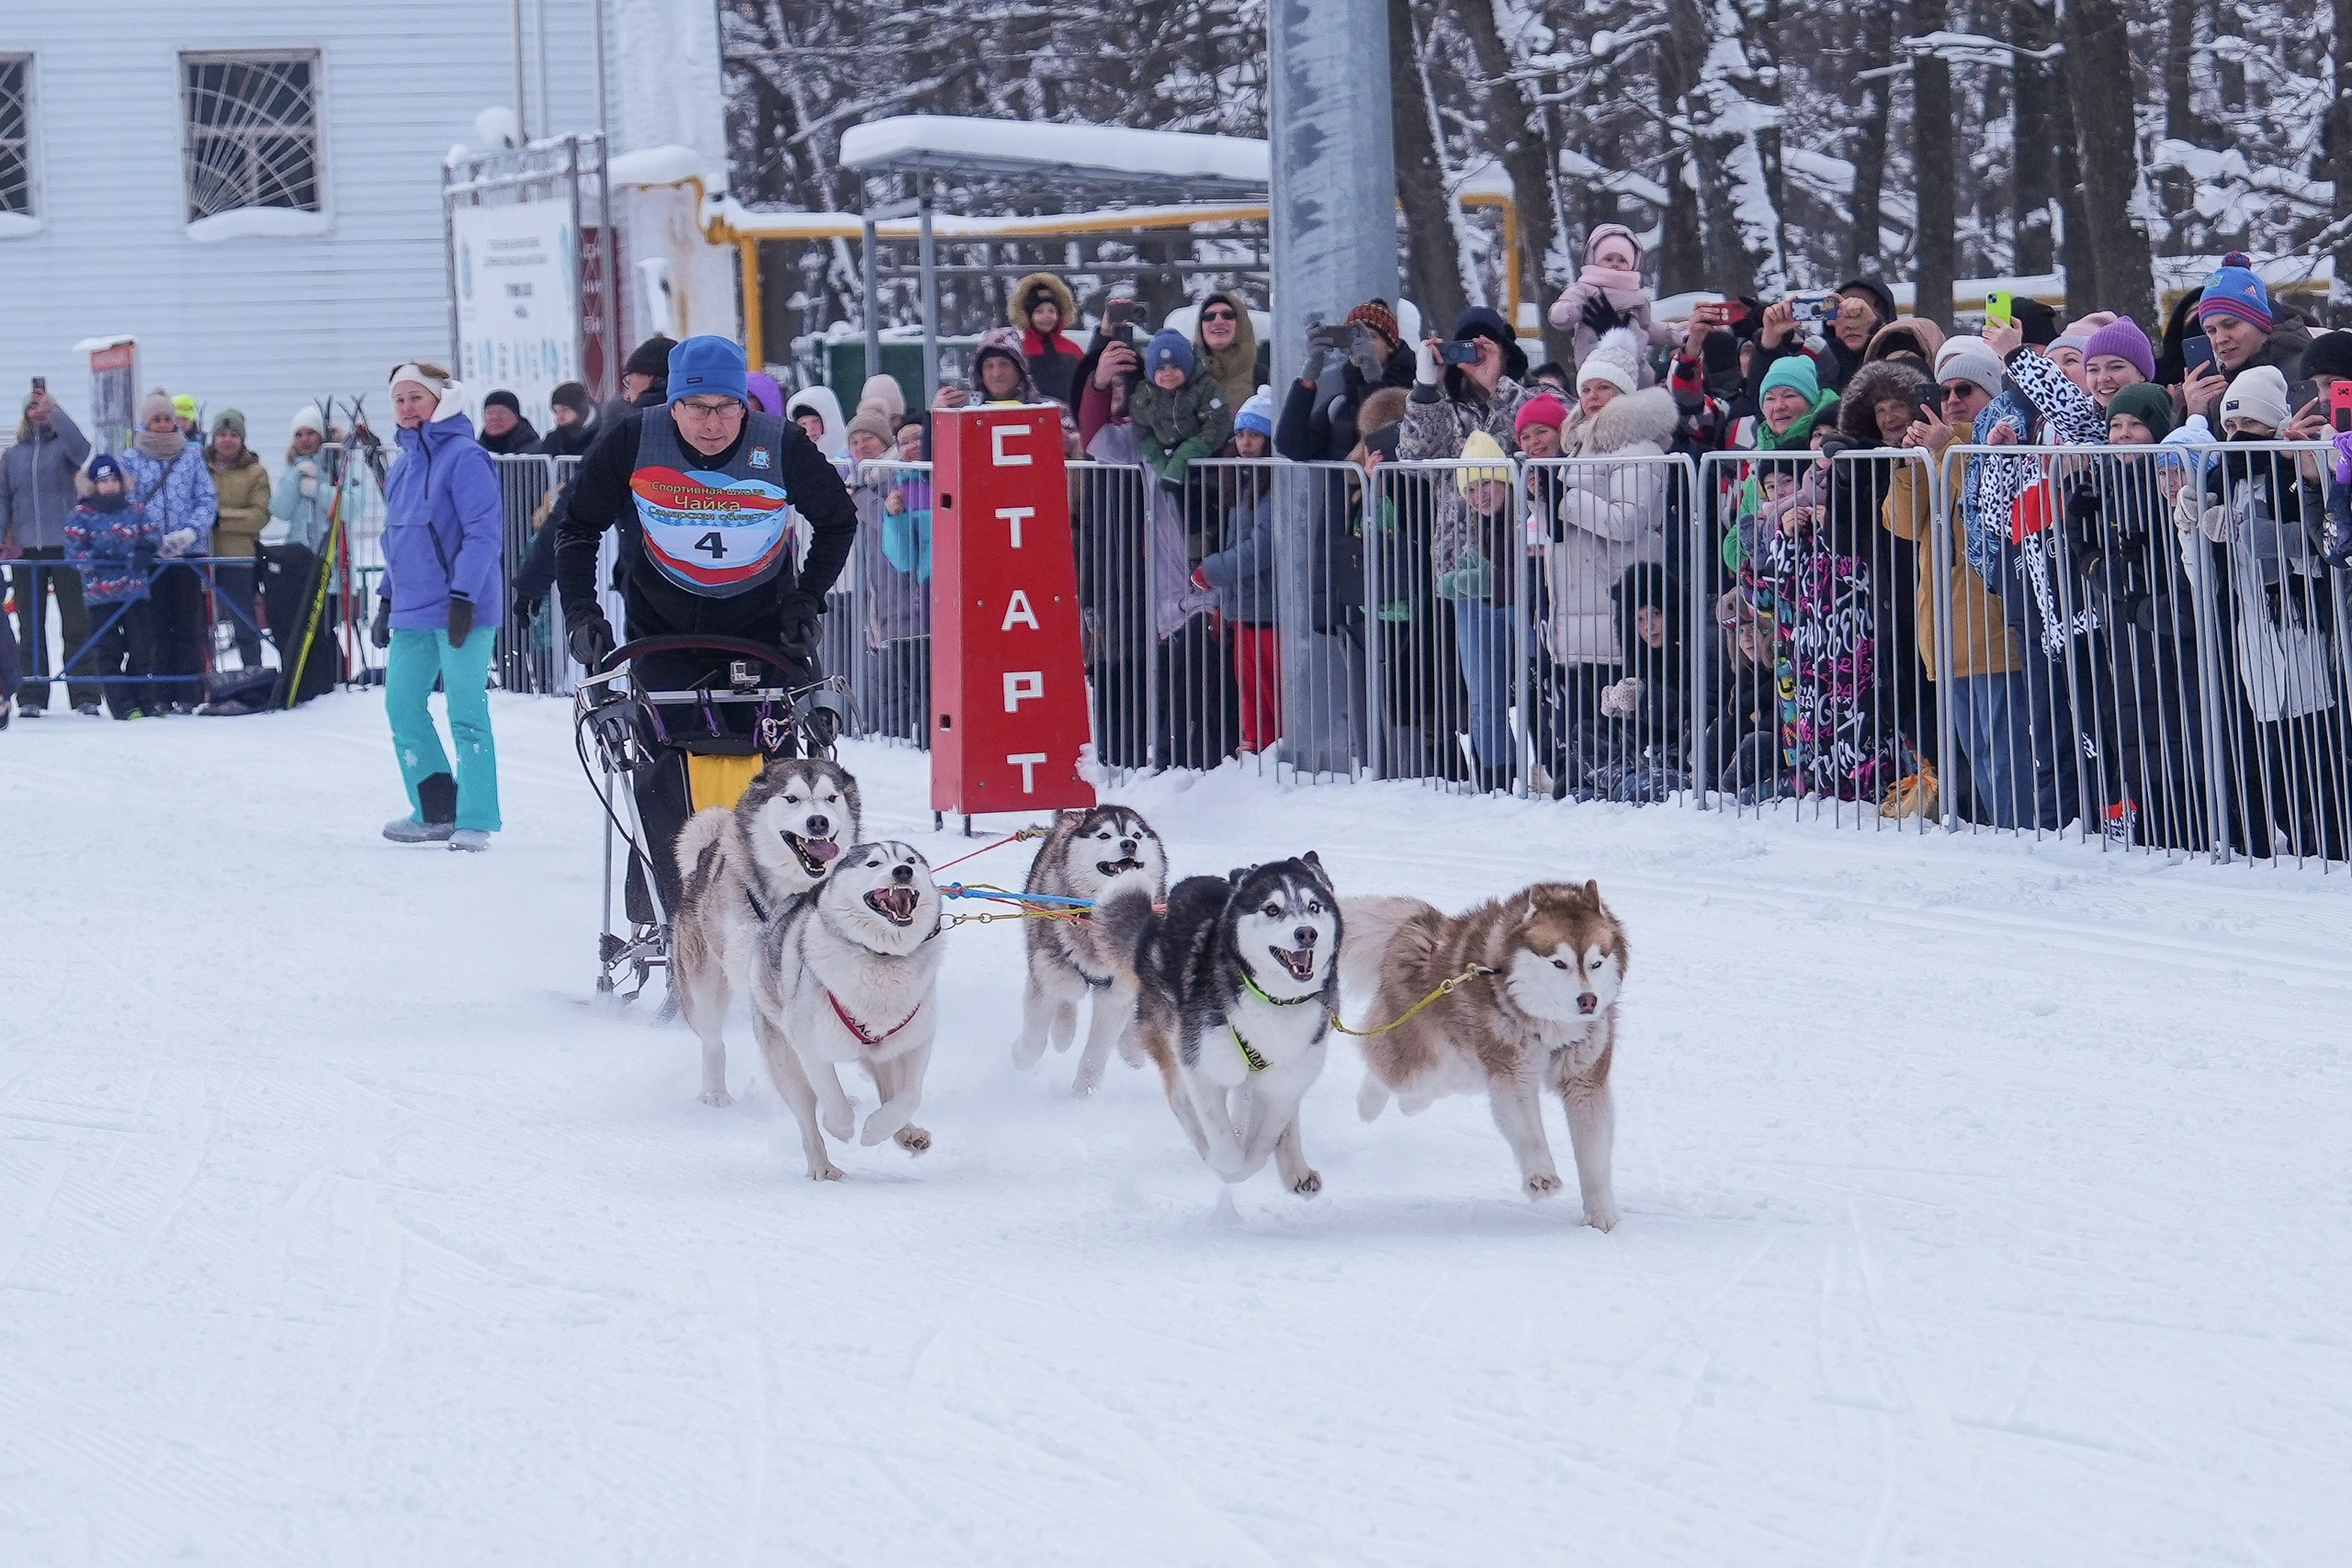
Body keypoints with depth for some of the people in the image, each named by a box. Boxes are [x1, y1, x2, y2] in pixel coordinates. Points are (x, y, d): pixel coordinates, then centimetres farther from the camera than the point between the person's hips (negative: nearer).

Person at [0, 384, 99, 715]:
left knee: (76, 624, -2)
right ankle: (32, 696, 8)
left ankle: (84, 696, 0)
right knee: (30, 627, 4)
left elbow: (80, 445, -21)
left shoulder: (63, 446, 3)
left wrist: (53, 409, -27)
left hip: (65, 547, -3)